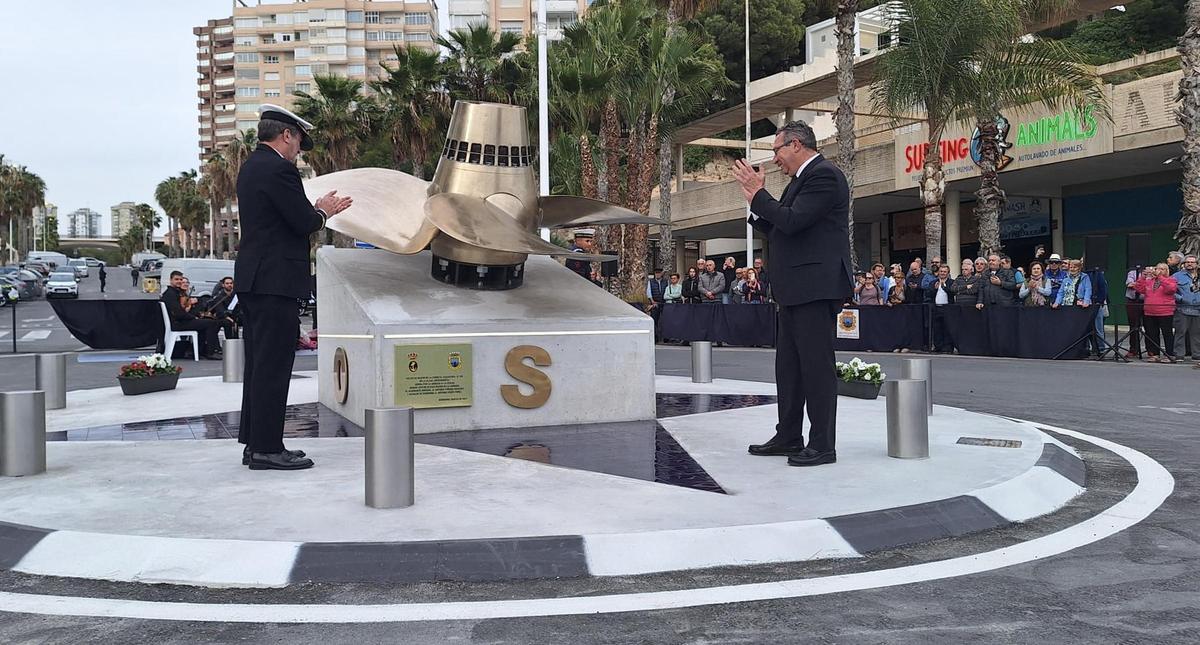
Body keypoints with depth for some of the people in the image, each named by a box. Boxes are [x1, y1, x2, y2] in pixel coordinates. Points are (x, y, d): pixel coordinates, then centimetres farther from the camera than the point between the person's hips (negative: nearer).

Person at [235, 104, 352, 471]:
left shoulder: (252, 166, 17)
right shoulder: (278, 169, -14)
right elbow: (303, 223, -16)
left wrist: (317, 209, 16)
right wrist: (323, 212, 3)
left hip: (253, 281, 10)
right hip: (274, 281, -10)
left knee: (260, 365, 14)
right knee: (273, 367, -6)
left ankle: (255, 443, 20)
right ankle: (267, 449, -1)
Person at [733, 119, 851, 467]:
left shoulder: (824, 175, -11)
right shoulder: (801, 180, 20)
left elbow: (792, 221, -21)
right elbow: (779, 231, 21)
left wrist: (758, 194, -10)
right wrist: (756, 202, 11)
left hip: (815, 287, -11)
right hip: (795, 289, 11)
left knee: (816, 363, -6)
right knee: (788, 366, 14)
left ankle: (822, 445, -1)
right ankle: (788, 437, 23)